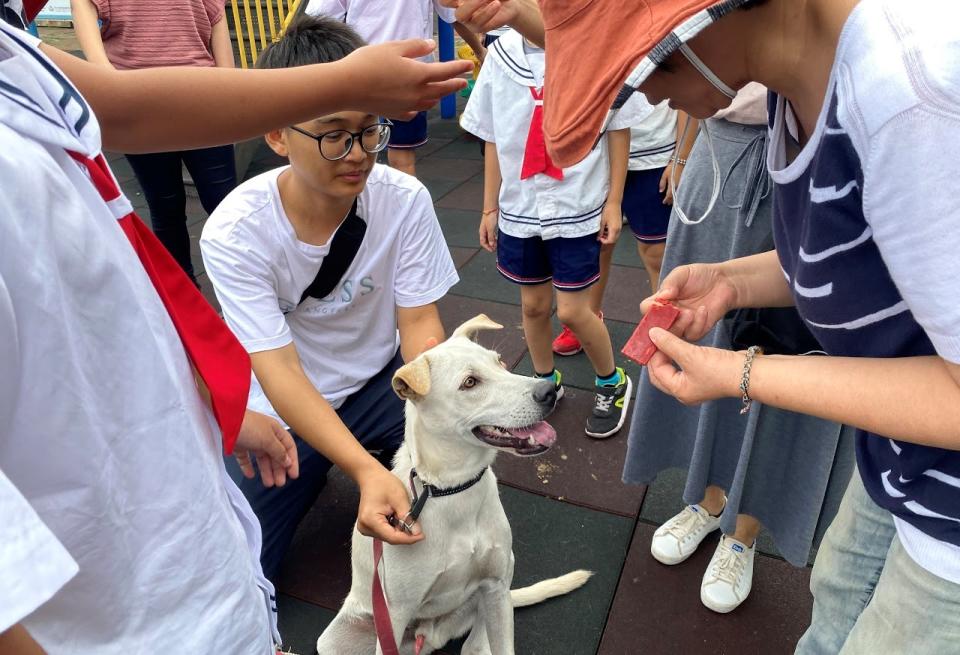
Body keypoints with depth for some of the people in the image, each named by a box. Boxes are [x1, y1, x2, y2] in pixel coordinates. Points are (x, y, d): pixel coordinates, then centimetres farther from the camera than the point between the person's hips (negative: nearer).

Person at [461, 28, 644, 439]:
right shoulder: (502, 53, 2)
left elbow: (618, 129, -1)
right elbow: (493, 137, 7)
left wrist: (613, 202, -3)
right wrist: (490, 208, 9)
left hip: (579, 206, -3)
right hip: (520, 207, 4)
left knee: (572, 311, 0)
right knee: (533, 305, 14)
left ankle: (612, 384, 27)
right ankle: (546, 382, 39)